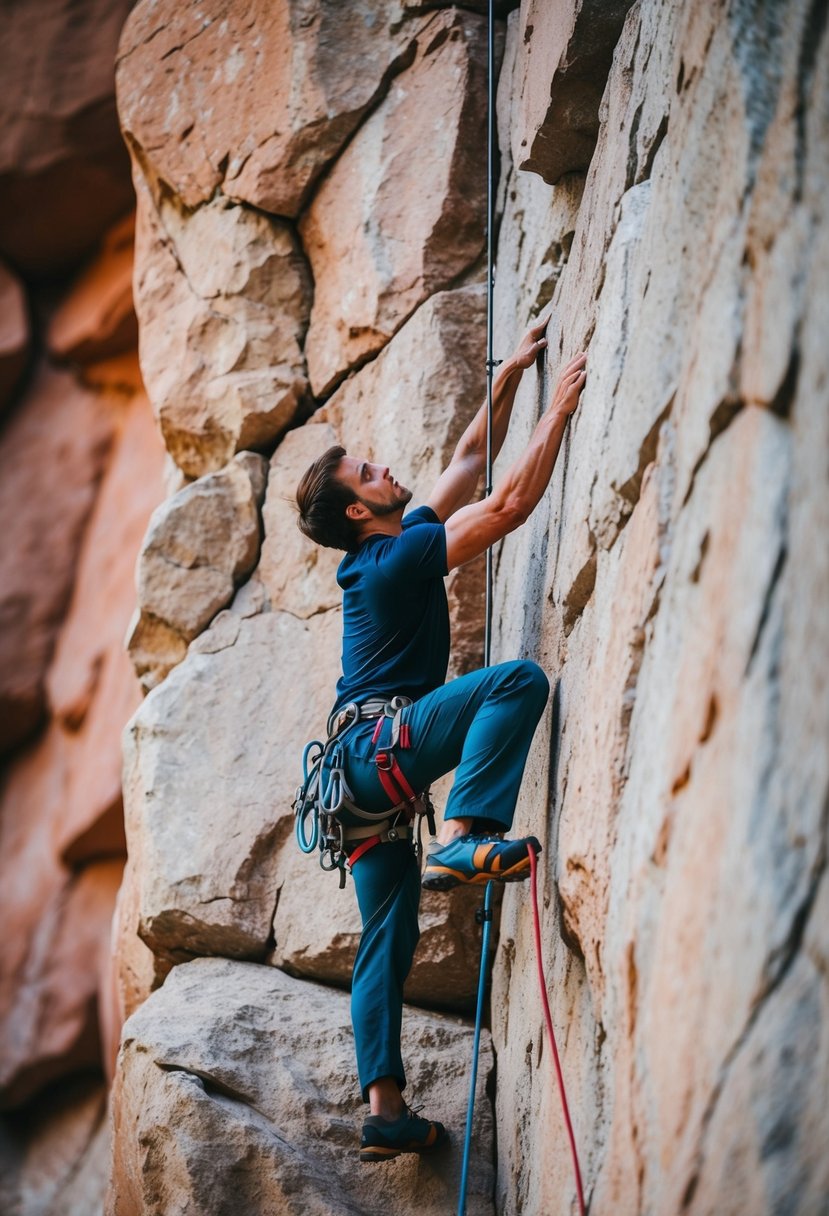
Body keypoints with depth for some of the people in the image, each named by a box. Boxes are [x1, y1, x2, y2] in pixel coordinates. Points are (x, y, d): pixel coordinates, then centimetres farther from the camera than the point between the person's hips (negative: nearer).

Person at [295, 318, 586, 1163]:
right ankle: (461, 840, -35)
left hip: (366, 770, 10)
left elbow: (471, 458, 24)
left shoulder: (392, 549, 17)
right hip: (382, 744, -10)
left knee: (386, 941, 5)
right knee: (518, 680, -26)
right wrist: (560, 410, -10)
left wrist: (511, 376, 22)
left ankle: (383, 1109, 2)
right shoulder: (403, 554, -10)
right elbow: (513, 503, -16)